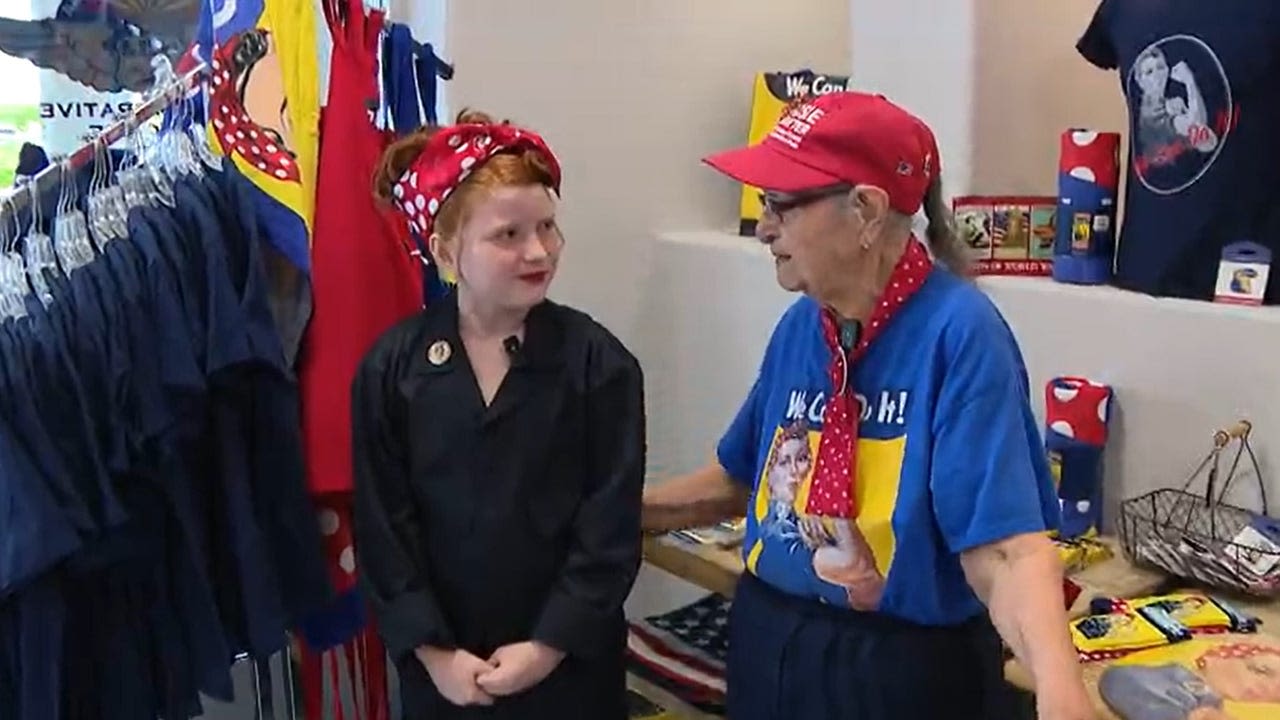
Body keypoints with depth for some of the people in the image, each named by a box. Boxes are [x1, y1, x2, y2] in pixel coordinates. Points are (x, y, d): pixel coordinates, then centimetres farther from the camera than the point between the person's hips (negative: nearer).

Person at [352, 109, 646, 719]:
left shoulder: (598, 361, -9)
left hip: (568, 660, -1)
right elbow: (383, 529, -4)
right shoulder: (391, 367, -6)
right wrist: (432, 649, -9)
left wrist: (549, 645, -13)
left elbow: (611, 529, -10)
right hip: (441, 664, 1)